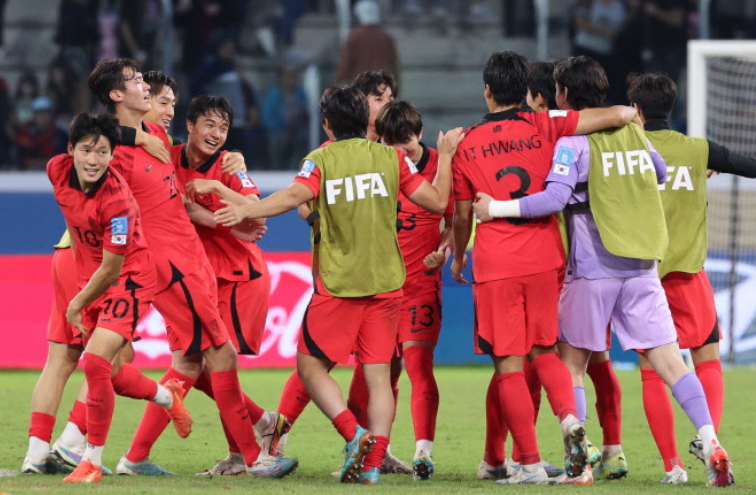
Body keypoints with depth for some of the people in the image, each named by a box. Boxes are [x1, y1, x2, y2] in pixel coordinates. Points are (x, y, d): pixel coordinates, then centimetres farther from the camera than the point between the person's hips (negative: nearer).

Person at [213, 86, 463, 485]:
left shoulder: (321, 160, -3)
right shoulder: (392, 158, 5)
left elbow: (294, 196, -22)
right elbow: (437, 201, 5)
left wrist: (245, 211, -22)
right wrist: (445, 157, 19)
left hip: (337, 286, -3)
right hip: (386, 283, 3)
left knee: (310, 364, 8)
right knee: (378, 374, 4)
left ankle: (352, 433, -12)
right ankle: (373, 463, -4)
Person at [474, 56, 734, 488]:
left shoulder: (571, 140, -8)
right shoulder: (633, 130, 10)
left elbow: (555, 198, -21)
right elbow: (661, 174, 26)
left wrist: (497, 208, -16)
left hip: (593, 269, -5)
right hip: (643, 264, 5)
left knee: (572, 363, 8)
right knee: (668, 360, 1)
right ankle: (711, 445, -13)